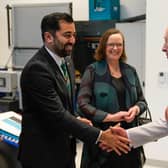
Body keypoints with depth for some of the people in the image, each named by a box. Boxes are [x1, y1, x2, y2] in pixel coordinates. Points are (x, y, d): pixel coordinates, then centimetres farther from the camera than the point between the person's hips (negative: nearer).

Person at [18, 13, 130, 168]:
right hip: (43, 153, -8)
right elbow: (57, 115, -27)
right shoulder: (37, 69, -23)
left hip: (65, 149, 8)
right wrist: (101, 136, -28)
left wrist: (76, 121, -1)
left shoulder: (66, 61, 5)